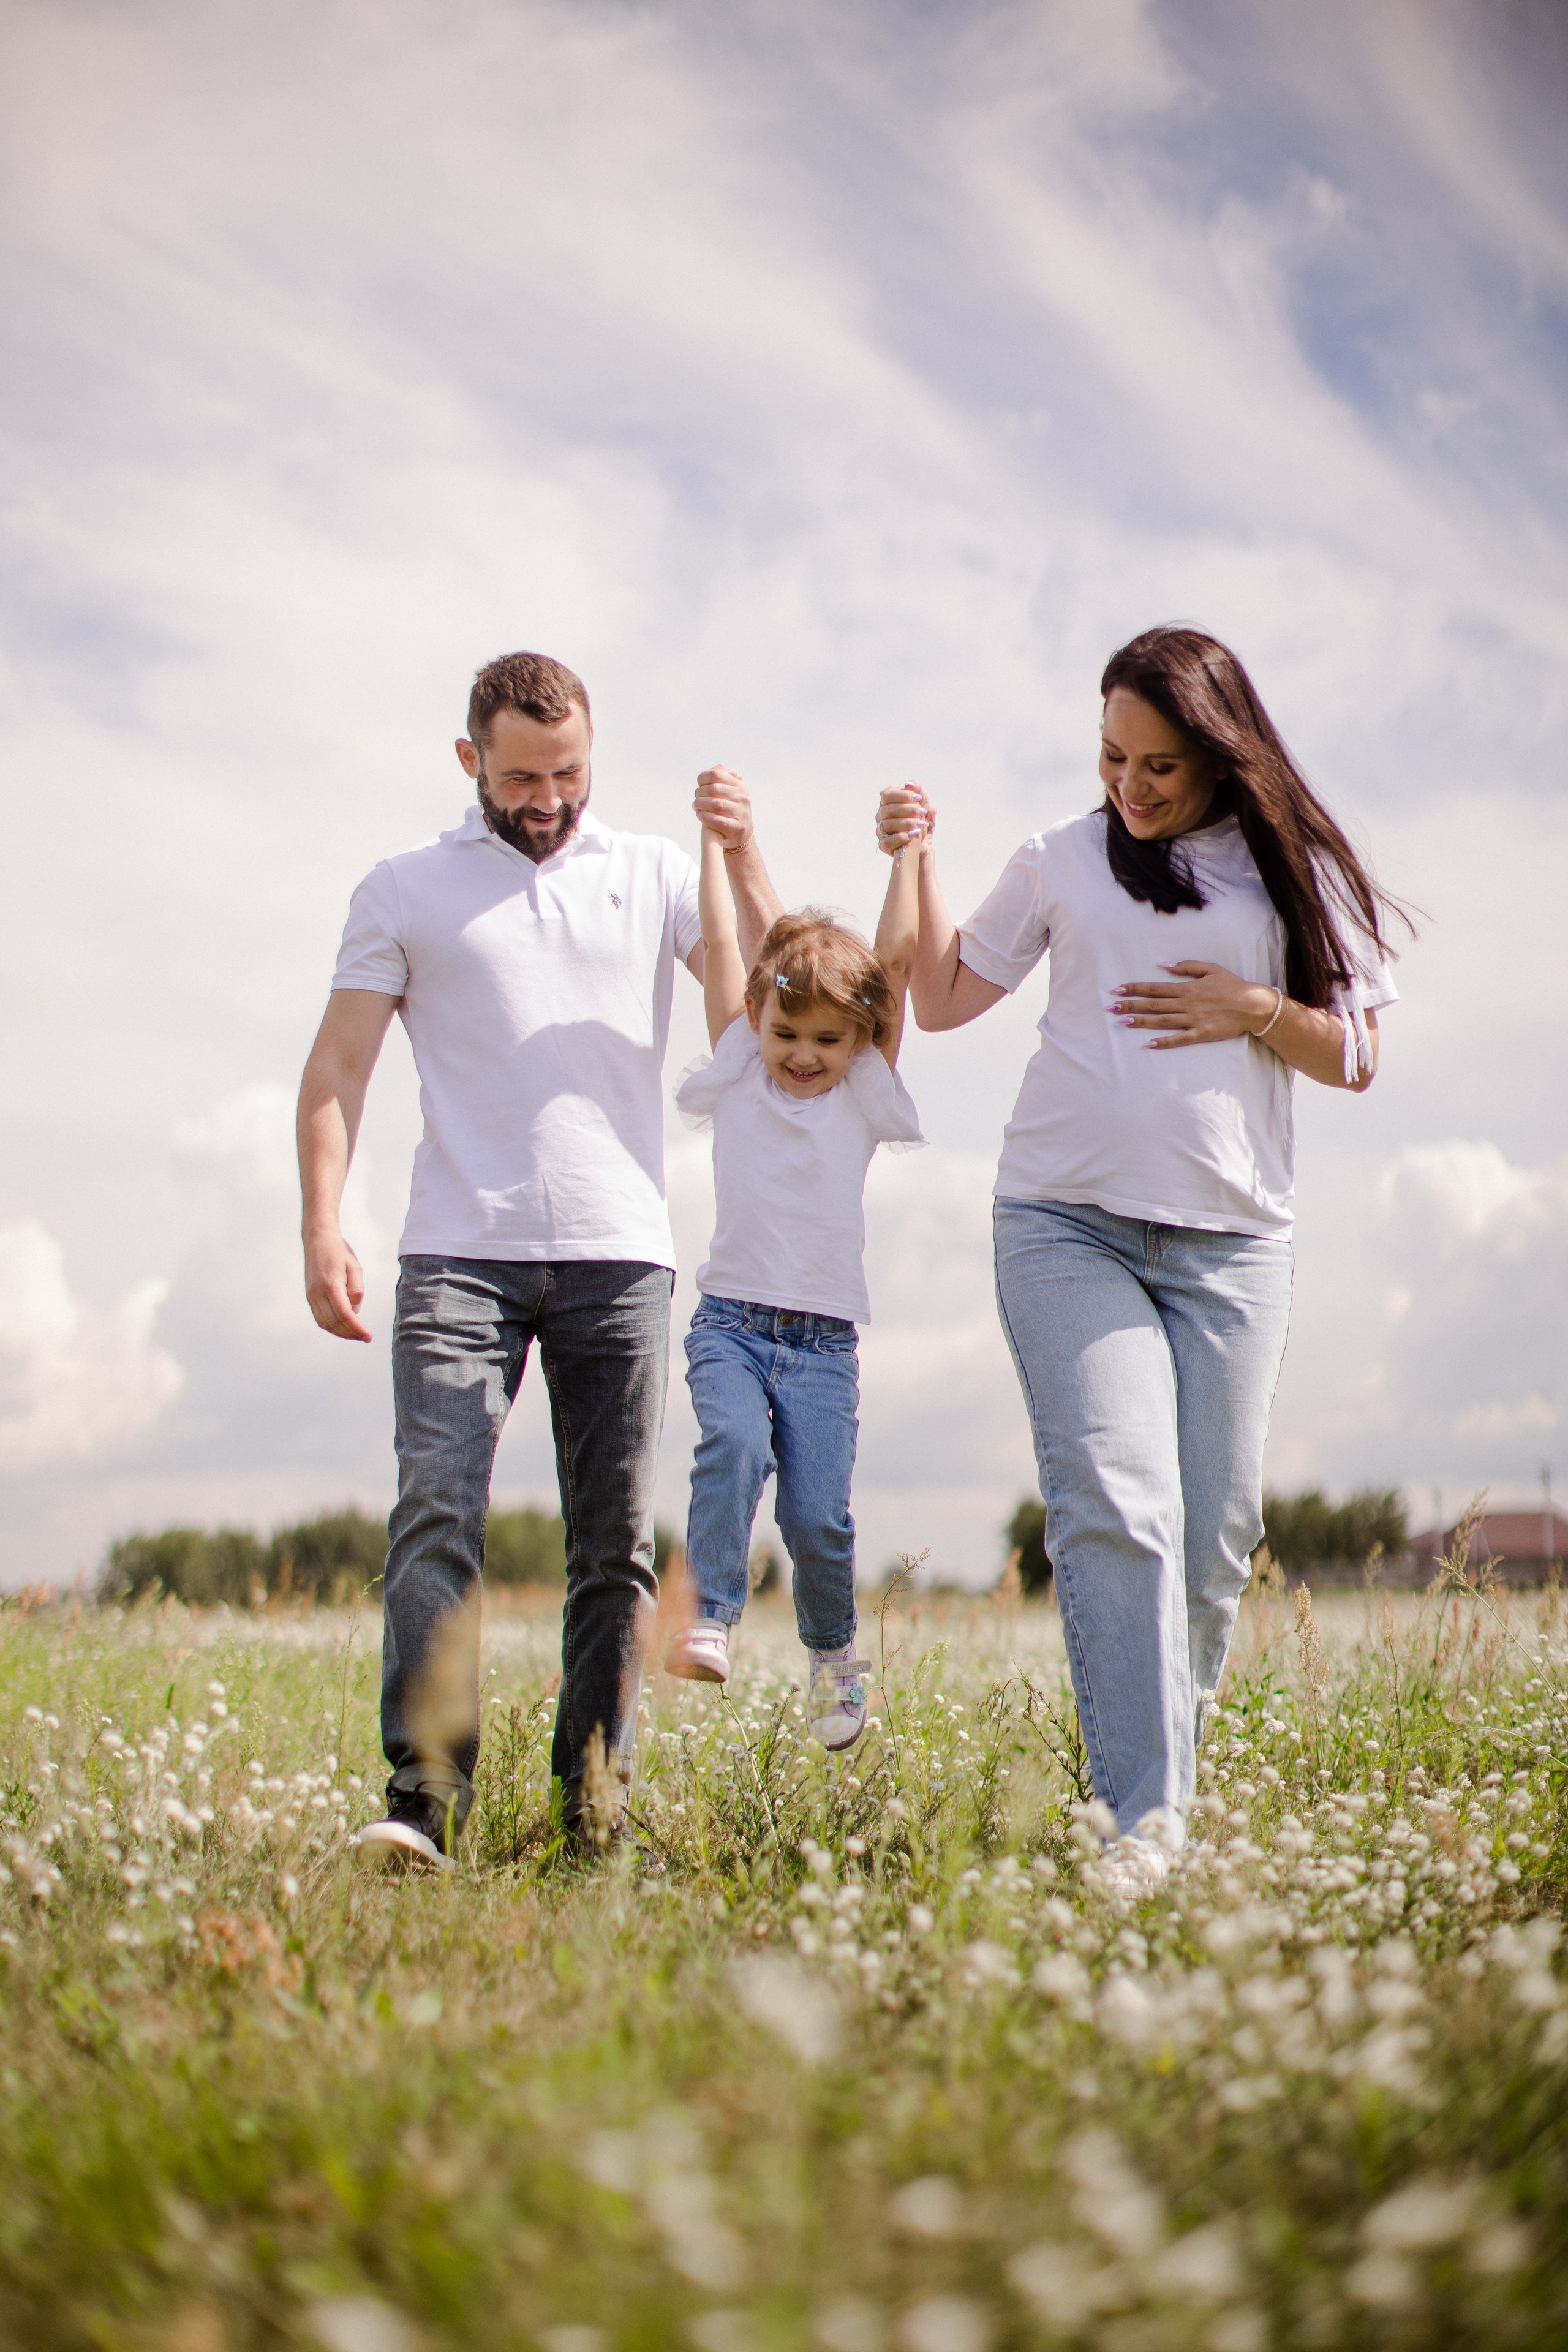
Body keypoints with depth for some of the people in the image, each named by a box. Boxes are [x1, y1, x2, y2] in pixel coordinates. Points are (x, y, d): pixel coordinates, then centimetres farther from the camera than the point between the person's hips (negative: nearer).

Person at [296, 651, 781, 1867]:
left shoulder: (654, 874, 13)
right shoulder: (406, 890, 10)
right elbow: (339, 1065, 6)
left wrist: (745, 858, -7)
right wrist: (322, 1227, -6)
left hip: (620, 1256, 2)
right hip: (460, 1257, -1)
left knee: (616, 1541, 3)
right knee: (438, 1511, -15)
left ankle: (596, 1798, 11)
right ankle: (428, 1800, -18)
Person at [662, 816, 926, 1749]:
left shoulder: (866, 1097, 8)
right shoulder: (737, 1078, 8)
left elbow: (899, 961, 4)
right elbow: (722, 946, 6)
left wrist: (908, 853, 6)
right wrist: (717, 840, 8)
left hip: (826, 1337, 0)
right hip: (731, 1320, 0)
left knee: (818, 1512, -7)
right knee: (734, 1444, -28)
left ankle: (834, 1652, 17)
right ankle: (711, 1620, -24)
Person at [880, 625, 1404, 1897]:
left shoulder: (1296, 871, 9)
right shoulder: (1064, 861, 11)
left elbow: (1354, 1058, 11)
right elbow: (943, 998, 18)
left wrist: (1257, 1010, -7)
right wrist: (918, 866, 4)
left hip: (1231, 1238, 1)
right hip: (1065, 1221, -1)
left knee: (1213, 1535, 1)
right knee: (1114, 1506, -16)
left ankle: (1175, 1777, 18)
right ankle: (1141, 1820, -20)